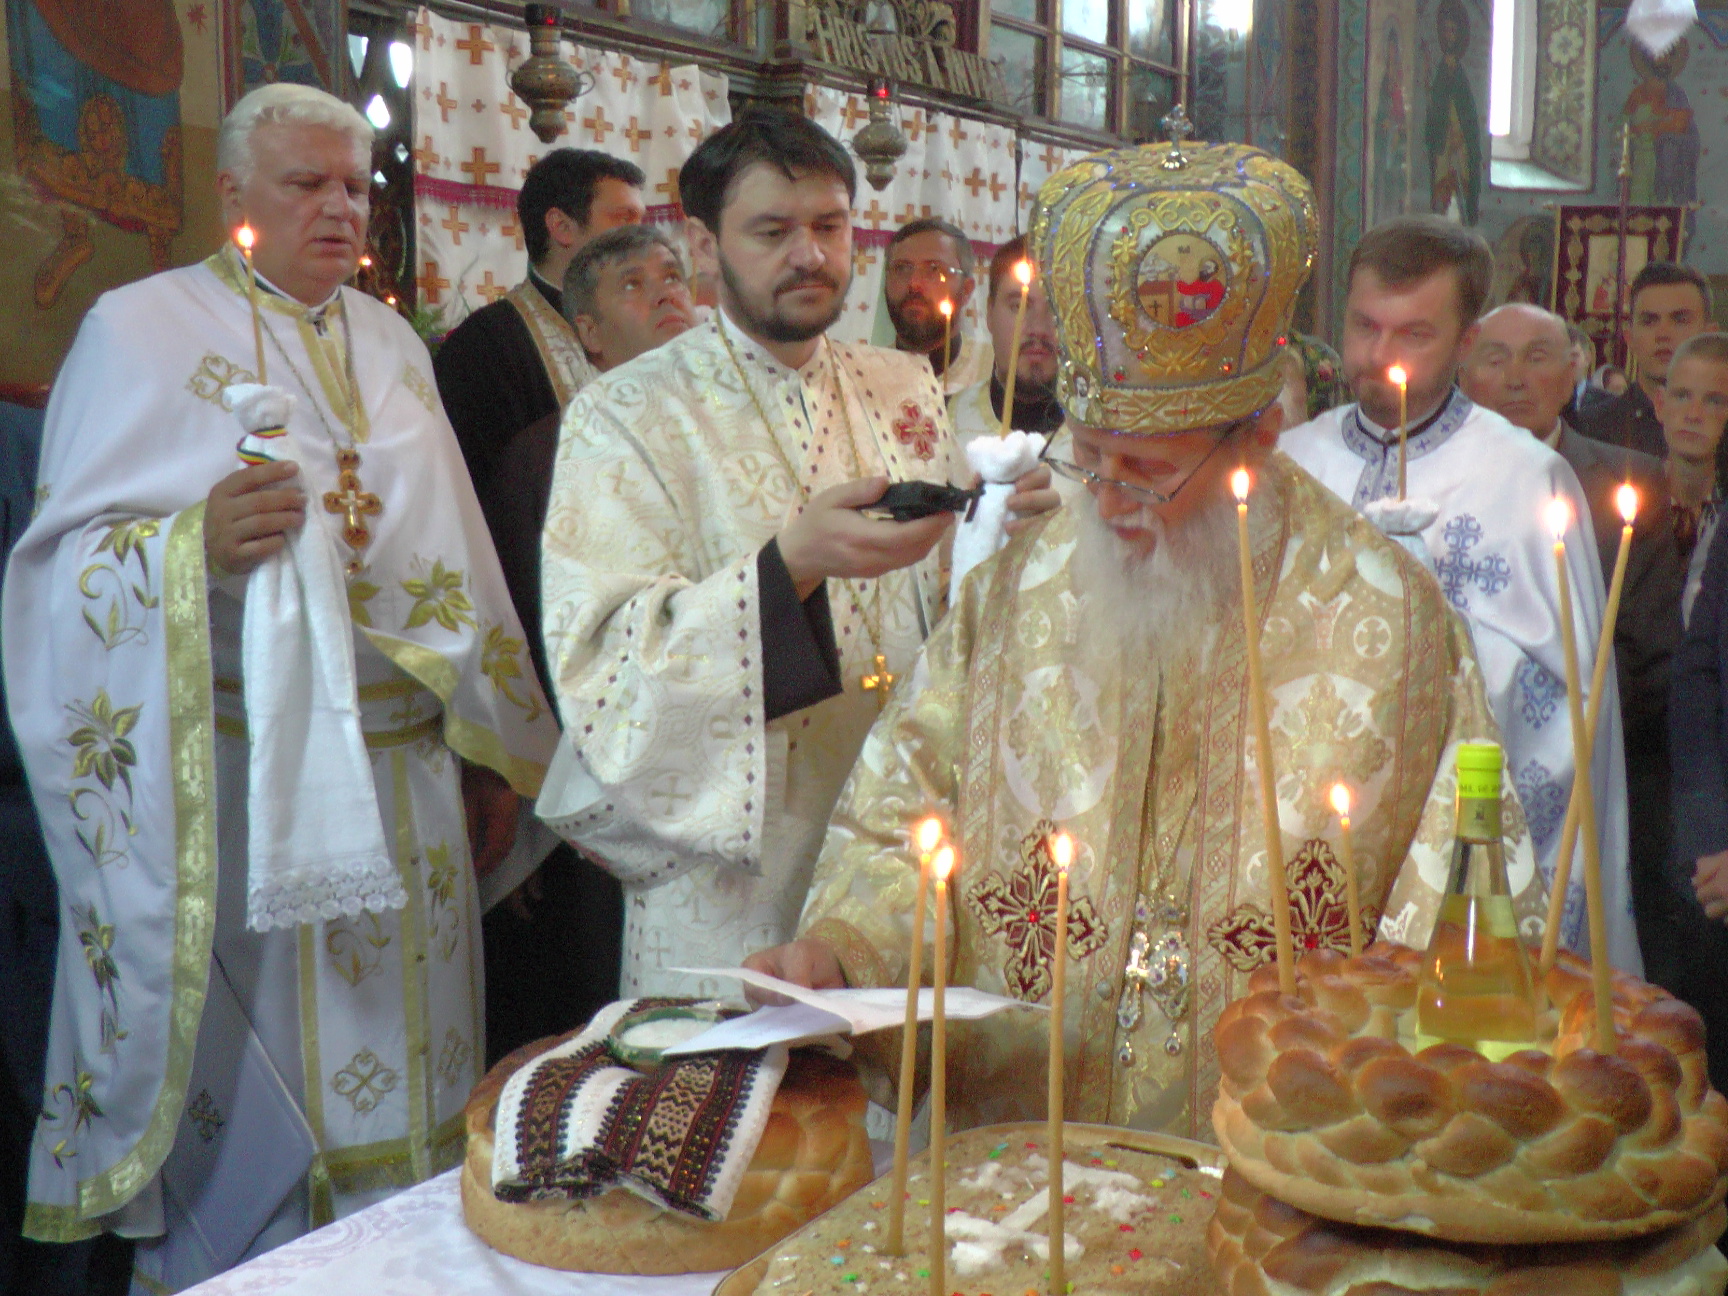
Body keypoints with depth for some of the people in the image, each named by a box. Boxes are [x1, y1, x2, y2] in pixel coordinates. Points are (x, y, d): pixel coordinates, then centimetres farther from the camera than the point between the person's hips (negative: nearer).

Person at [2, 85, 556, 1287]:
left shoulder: (395, 344, 15)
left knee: (400, 1068, 11)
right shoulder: (141, 327, -1)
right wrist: (198, 545, -28)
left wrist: (491, 749, 14)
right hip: (237, 774, -5)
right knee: (248, 1079, 1)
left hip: (403, 771, 5)